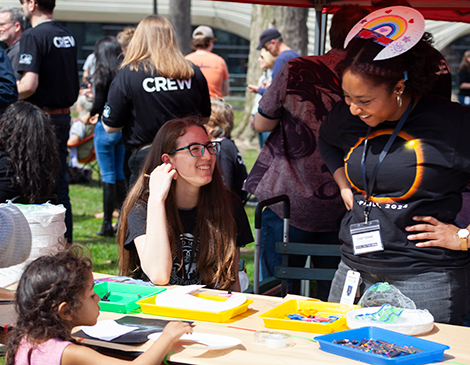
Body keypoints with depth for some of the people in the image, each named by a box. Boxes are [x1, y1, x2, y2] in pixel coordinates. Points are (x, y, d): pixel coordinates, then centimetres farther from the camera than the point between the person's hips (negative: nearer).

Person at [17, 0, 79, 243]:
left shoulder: (33, 36, -15)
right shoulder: (67, 36, 11)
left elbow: (29, 85, -23)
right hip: (64, 116, 8)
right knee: (59, 184, 13)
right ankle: (65, 241, 17)